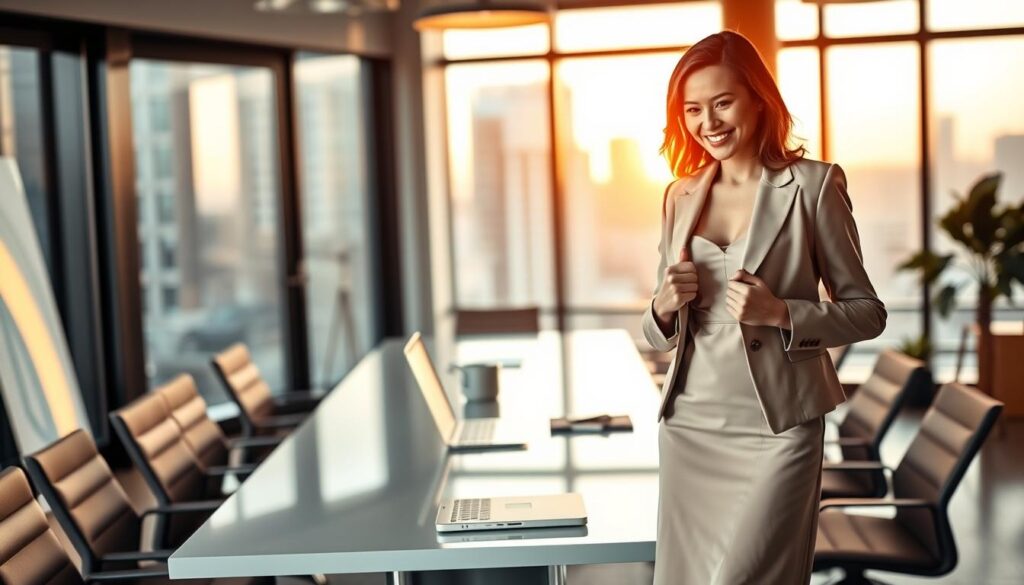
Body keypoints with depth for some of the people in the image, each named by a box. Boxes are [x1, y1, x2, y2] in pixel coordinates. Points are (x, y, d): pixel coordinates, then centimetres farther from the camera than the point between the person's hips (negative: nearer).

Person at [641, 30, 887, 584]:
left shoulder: (813, 185, -4)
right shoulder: (681, 196, 9)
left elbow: (867, 312, -1)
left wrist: (780, 313, -17)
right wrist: (664, 306, -7)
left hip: (778, 428, -4)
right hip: (689, 426, 5)